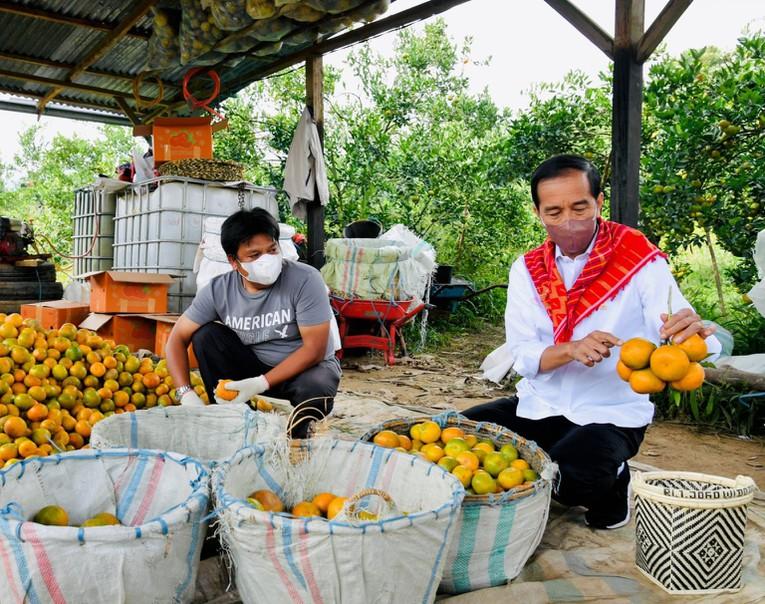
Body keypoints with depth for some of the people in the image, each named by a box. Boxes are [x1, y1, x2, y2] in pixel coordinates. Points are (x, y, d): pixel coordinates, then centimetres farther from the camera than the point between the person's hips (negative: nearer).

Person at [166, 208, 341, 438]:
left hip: (308, 367, -3)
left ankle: (295, 439, -2)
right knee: (206, 335, -16)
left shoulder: (304, 280, -23)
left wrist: (261, 384, -29)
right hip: (254, 365, 4)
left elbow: (314, 349, -23)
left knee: (314, 388, -37)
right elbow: (178, 338, -8)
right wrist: (186, 394, -23)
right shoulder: (219, 290, -13)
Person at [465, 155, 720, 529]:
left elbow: (675, 335, -20)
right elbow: (521, 355, -8)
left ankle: (610, 486, 5)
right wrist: (571, 349, -29)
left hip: (611, 415, -4)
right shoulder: (527, 269, 0)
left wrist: (691, 333, -45)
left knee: (574, 478, -32)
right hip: (538, 408, 4)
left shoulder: (641, 261, -9)